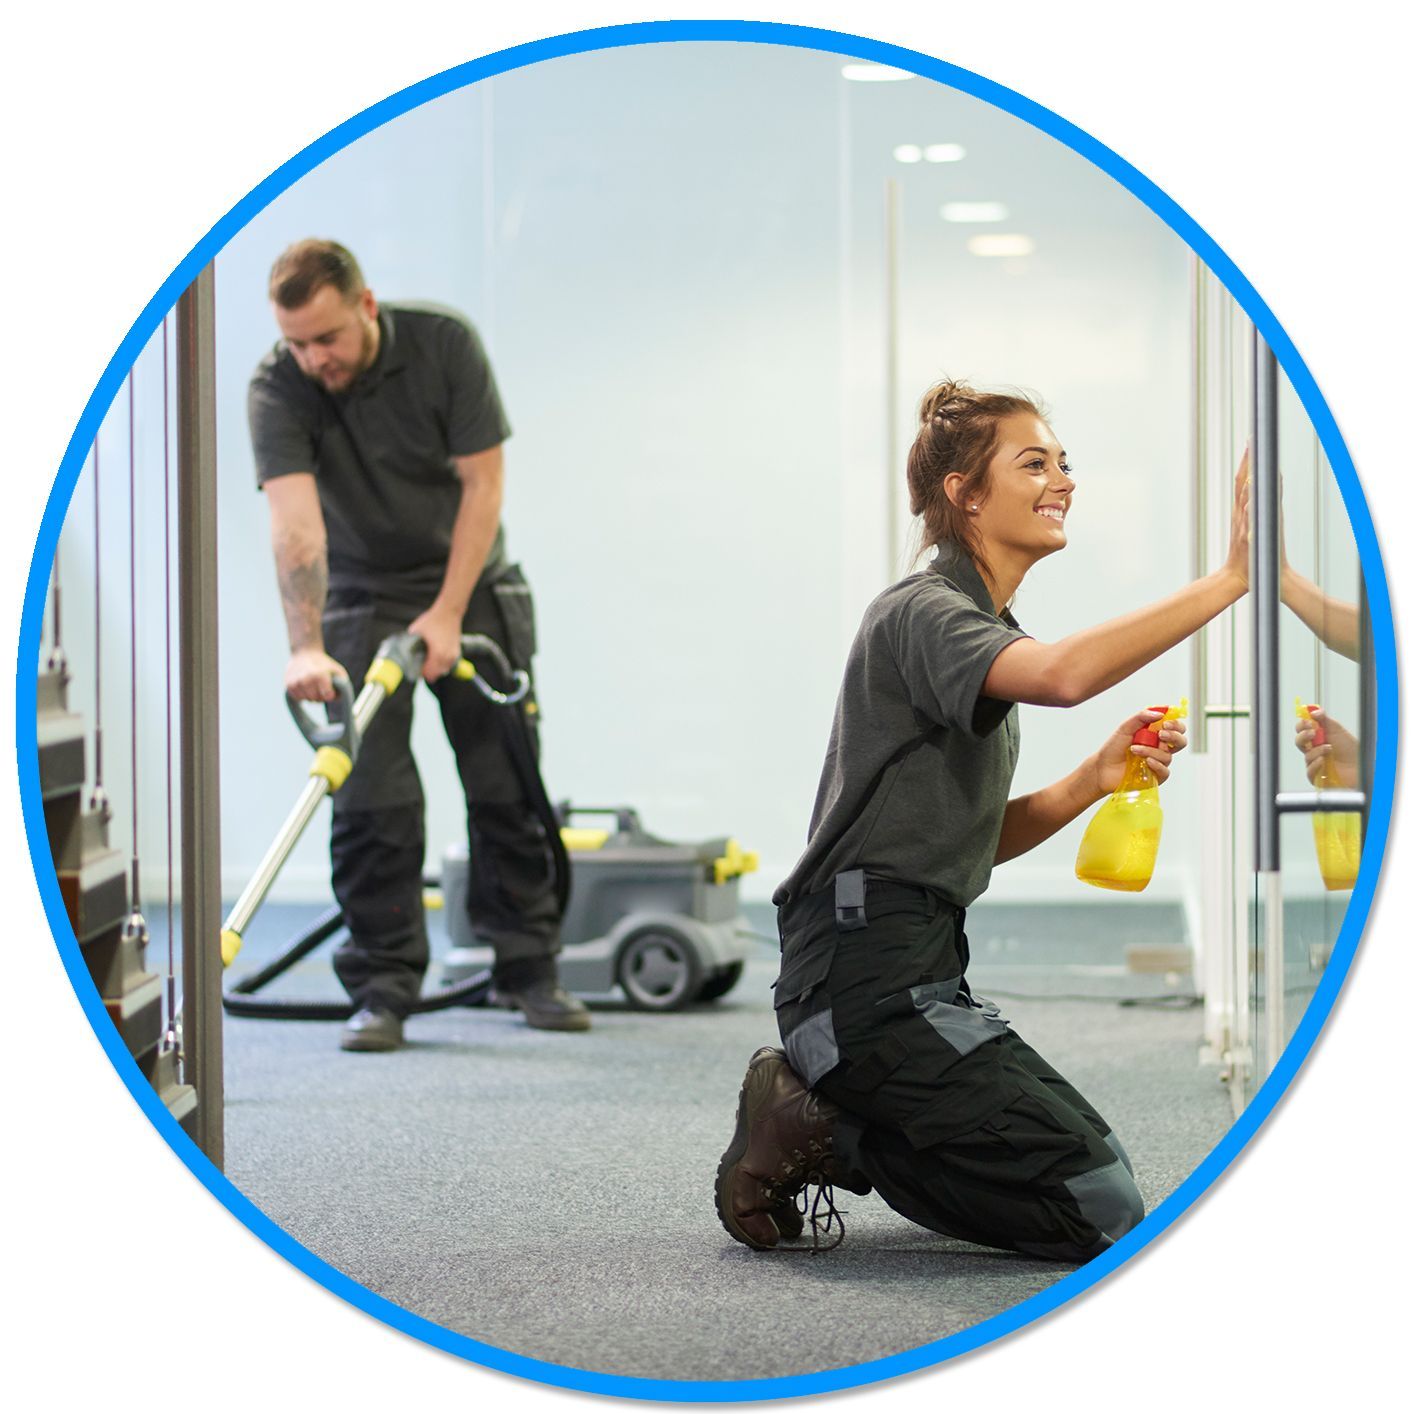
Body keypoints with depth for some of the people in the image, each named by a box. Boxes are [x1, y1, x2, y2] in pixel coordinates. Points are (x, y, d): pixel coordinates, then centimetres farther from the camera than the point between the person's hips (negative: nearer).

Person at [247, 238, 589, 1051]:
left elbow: (483, 482, -15)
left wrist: (448, 614, -20)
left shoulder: (445, 344, -18)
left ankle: (530, 969, 13)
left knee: (507, 784, 2)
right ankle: (384, 990, -2)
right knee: (373, 799, -8)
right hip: (363, 599, -1)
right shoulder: (278, 390, -21)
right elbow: (295, 522, -32)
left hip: (472, 588, 1)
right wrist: (306, 647, -44)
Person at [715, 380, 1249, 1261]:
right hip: (867, 973, -10)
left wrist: (1094, 780, 3)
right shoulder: (921, 612, -11)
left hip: (919, 973, 10)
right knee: (1104, 1212, -12)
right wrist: (1230, 581, -33)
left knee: (1099, 1172, 19)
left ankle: (824, 1114, 11)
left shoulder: (981, 629, 20)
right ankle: (815, 1134, -5)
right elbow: (1063, 674, -34)